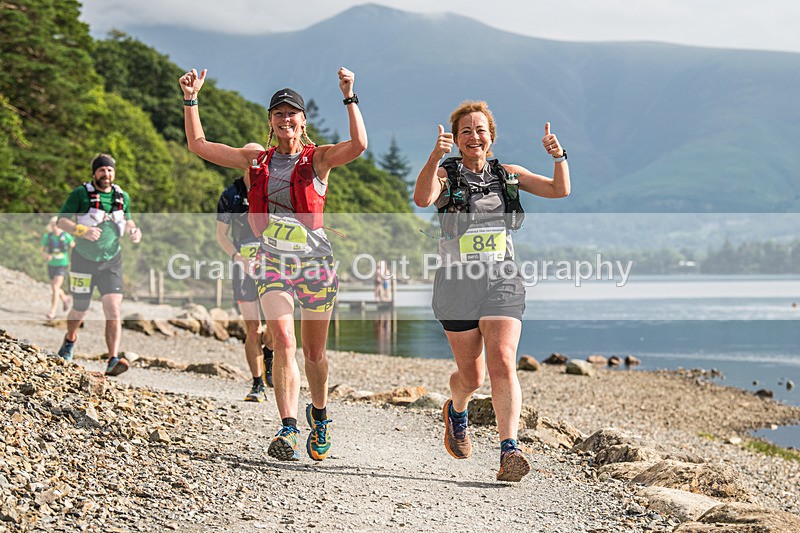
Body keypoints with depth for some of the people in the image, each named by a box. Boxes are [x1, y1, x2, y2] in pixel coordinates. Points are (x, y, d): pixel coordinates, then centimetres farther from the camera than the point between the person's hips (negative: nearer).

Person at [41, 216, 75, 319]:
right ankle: (65, 299, 49)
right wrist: (45, 256, -22)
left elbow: (73, 245, 7)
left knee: (56, 287, -18)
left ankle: (52, 311, -16)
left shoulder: (66, 236, -10)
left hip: (62, 265, -4)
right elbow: (43, 251, 0)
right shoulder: (47, 237, -5)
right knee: (54, 288, 18)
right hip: (51, 265, 4)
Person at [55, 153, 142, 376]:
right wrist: (82, 231, -27)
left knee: (113, 309, -16)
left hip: (111, 261, 2)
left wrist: (133, 230, -2)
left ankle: (113, 360, -24)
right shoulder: (80, 194, -8)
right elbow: (61, 220, -10)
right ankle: (69, 340, 47)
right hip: (84, 260, -2)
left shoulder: (122, 197, 4)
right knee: (80, 310, 13)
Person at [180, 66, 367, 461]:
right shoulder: (256, 160, 10)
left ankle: (319, 414, 35)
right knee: (284, 341, -18)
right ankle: (288, 430, -21)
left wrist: (349, 97, -23)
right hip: (273, 262, 1)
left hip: (315, 261, -1)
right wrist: (191, 99, 6)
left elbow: (358, 145, -18)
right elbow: (198, 144, 13)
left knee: (314, 351, 9)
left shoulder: (319, 158, 1)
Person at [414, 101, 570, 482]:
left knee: (502, 363, -17)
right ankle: (456, 410, 43)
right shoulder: (446, 175, 1)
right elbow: (422, 198, -22)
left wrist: (558, 157, -14)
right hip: (457, 283, -1)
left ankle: (509, 451, -22)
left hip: (502, 283, 1)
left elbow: (559, 190, 4)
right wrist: (435, 156, -36)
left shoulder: (508, 175, 10)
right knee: (471, 376, 8)